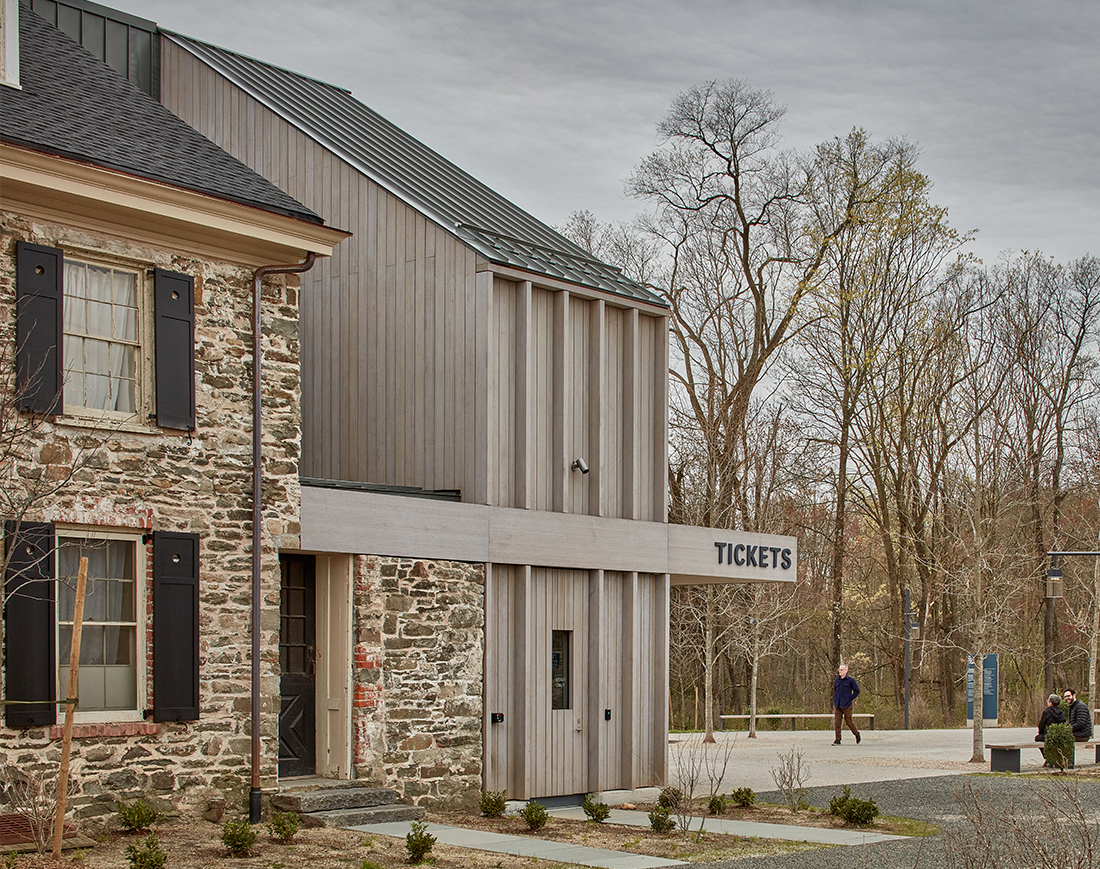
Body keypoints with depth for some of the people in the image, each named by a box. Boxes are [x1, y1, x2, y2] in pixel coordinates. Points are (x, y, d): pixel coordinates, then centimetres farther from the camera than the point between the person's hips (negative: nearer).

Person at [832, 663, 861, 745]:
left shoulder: (850, 680, -4)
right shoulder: (837, 680, 11)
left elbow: (857, 691, -1)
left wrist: (850, 699, -7)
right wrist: (835, 699, 11)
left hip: (846, 705, -4)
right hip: (837, 705, 4)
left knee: (848, 722, 1)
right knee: (836, 722, -3)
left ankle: (857, 734, 25)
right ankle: (837, 740, -1)